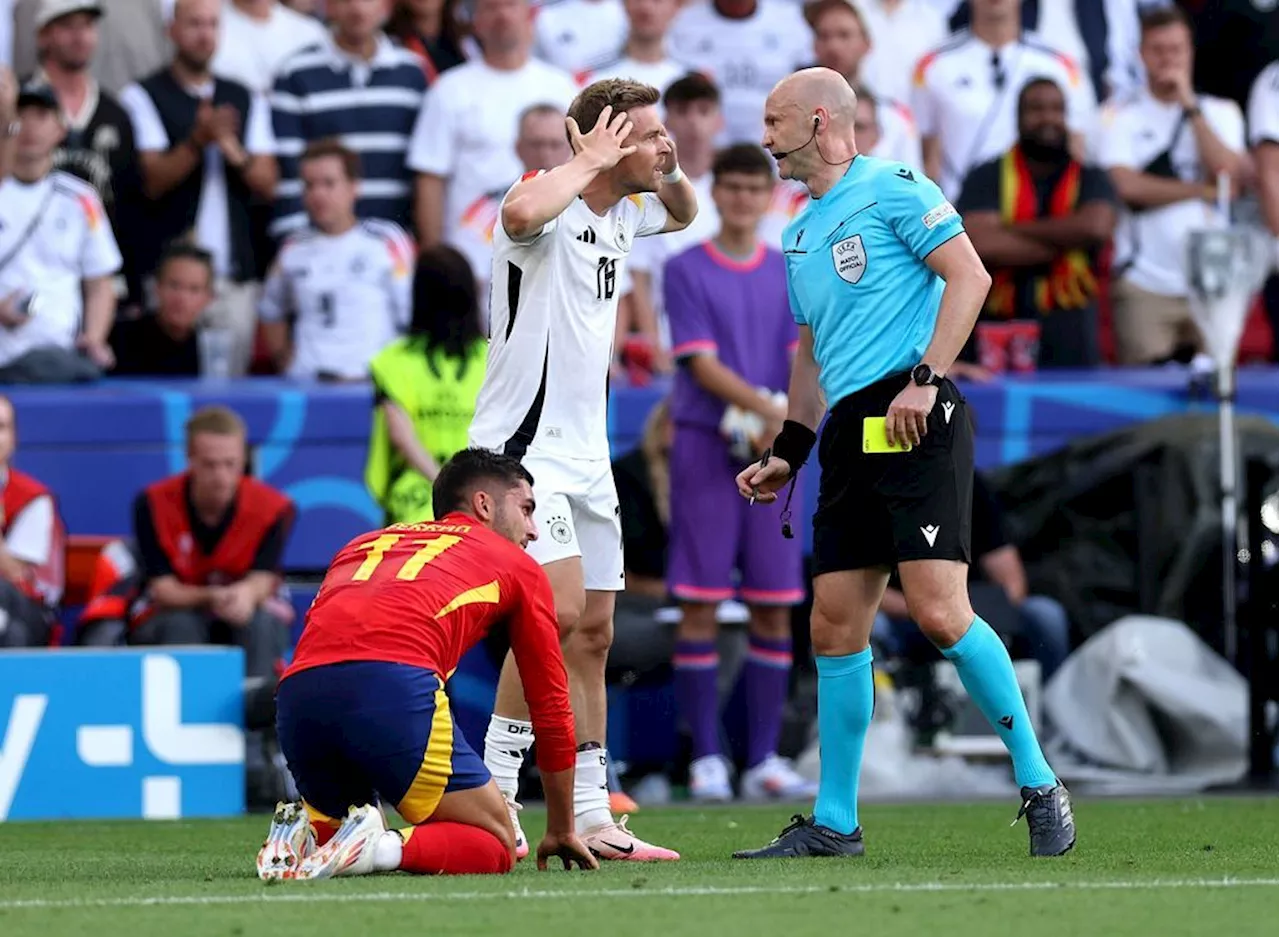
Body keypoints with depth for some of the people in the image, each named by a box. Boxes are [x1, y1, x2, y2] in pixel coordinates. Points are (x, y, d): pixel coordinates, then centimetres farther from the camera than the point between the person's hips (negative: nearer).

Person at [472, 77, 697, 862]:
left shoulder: (622, 216, 11)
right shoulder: (549, 200, -14)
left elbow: (683, 213, 35)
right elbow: (521, 214, -41)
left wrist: (669, 167, 13)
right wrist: (588, 161, -26)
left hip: (586, 458, 9)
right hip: (524, 449, -9)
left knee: (592, 636, 8)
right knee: (558, 613, -20)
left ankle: (592, 819, 13)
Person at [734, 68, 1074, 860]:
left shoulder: (893, 190, -3)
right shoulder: (799, 234, 22)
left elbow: (969, 276, -11)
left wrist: (926, 378, -18)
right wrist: (787, 453, 24)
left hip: (915, 421, -9)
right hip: (849, 433, 9)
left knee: (938, 610, -18)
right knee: (835, 628, 6)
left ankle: (1040, 787, -8)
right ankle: (834, 823, 12)